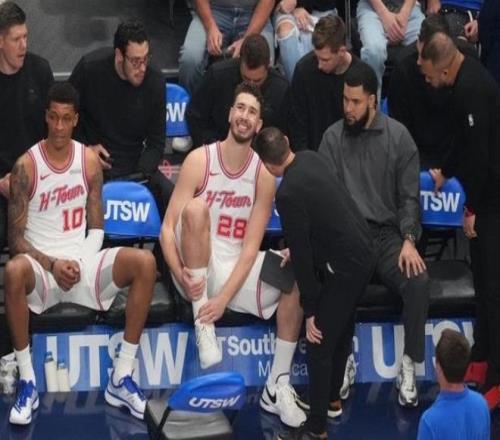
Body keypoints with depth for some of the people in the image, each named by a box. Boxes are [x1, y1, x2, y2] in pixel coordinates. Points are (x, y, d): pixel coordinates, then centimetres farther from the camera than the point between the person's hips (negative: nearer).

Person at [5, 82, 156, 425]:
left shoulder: (90, 161, 5)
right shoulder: (26, 166, -6)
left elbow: (97, 228, 8)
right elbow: (16, 238, -7)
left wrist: (80, 262, -11)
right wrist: (51, 264, -21)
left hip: (81, 261, 3)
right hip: (41, 265, -3)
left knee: (145, 263, -23)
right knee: (14, 271, -39)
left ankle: (121, 379, -18)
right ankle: (28, 383, -26)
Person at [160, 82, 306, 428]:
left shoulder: (264, 175, -2)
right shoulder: (200, 160, -8)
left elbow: (251, 246, -8)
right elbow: (167, 227, -12)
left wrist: (224, 297, -21)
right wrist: (180, 274, -30)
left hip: (236, 269, 3)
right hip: (198, 269, -3)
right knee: (196, 208, -30)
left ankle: (277, 386, -15)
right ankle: (202, 321, -24)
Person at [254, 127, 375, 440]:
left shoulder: (289, 194, -22)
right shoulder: (311, 158, 1)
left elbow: (302, 255, -17)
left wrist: (310, 309, -10)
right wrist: (297, 248, 26)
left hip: (345, 267, -9)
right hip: (362, 251, 9)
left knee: (320, 342, -1)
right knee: (342, 330, 24)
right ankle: (332, 399, 40)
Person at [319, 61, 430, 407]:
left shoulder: (398, 136, 4)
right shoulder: (333, 137, 4)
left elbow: (409, 196, 3)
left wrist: (409, 241, -11)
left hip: (388, 233, 0)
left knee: (418, 282, -28)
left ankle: (409, 366, -13)